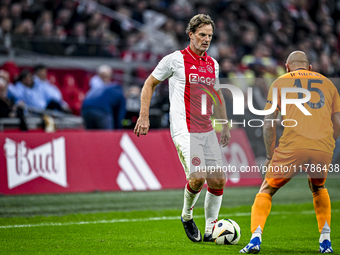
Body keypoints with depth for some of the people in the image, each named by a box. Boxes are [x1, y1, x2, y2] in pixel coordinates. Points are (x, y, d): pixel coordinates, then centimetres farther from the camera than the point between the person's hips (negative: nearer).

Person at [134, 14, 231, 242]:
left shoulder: (213, 64, 13)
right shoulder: (175, 60, -4)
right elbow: (150, 84, 4)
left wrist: (225, 126, 24)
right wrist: (144, 116, -3)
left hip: (207, 131, 6)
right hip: (185, 130, -6)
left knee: (218, 181, 0)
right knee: (197, 177, -19)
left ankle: (210, 230, 13)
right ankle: (187, 216, 9)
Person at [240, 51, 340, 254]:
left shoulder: (280, 82, 15)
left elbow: (269, 124, 9)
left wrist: (270, 156, 16)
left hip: (292, 147, -3)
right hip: (323, 149, 3)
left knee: (266, 191, 14)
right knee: (319, 188, 31)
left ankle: (256, 238, -6)